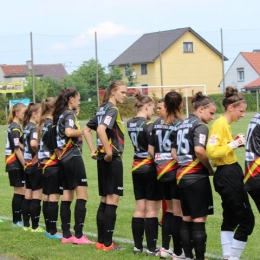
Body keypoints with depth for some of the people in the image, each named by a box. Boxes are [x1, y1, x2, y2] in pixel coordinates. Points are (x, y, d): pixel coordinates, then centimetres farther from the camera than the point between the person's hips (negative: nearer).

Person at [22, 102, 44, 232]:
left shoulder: (26, 127, 11)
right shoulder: (34, 127, -16)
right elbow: (33, 143, -34)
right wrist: (39, 153, -17)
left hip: (27, 165, 9)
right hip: (35, 164, -9)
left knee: (28, 196, 13)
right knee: (36, 197, -2)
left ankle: (26, 225, 18)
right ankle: (35, 226, 1)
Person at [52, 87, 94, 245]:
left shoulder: (59, 115, 15)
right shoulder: (70, 114, -10)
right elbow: (69, 132, -28)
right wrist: (84, 131, -15)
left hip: (63, 158, 9)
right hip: (73, 157, -9)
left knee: (67, 196, 11)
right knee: (82, 196, -8)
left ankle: (66, 234, 12)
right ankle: (78, 235, -12)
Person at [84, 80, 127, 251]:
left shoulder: (103, 109, 14)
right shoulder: (112, 109, -13)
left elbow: (87, 130, 20)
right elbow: (101, 129, -29)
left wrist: (93, 150, 16)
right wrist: (109, 152, -23)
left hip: (103, 159, 9)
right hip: (112, 159, -9)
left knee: (105, 200, 13)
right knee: (112, 200, -6)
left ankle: (101, 241, 16)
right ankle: (107, 243, -6)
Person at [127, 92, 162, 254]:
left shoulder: (130, 124, 7)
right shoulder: (148, 124, -16)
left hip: (137, 167, 8)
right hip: (150, 167, -8)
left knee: (140, 209, 12)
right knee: (152, 210, -2)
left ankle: (138, 246, 14)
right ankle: (151, 248, 0)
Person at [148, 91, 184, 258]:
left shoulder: (157, 123, 6)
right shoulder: (180, 124, -13)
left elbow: (151, 149, 8)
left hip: (162, 171, 7)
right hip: (176, 171, -7)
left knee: (169, 209, 19)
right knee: (178, 211, 0)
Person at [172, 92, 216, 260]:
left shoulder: (182, 125, 15)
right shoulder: (200, 126, -12)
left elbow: (174, 152, 18)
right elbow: (199, 150, -26)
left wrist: (184, 164, 12)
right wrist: (210, 169, -13)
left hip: (182, 175, 8)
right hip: (197, 176, -8)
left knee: (187, 219, 12)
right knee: (199, 220, -4)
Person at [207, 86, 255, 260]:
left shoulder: (225, 124, 13)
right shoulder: (220, 124, -16)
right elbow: (212, 151, -25)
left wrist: (235, 143, 4)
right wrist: (233, 145, -20)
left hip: (229, 175, 10)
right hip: (228, 176, -10)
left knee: (230, 218, 16)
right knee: (247, 219, -5)